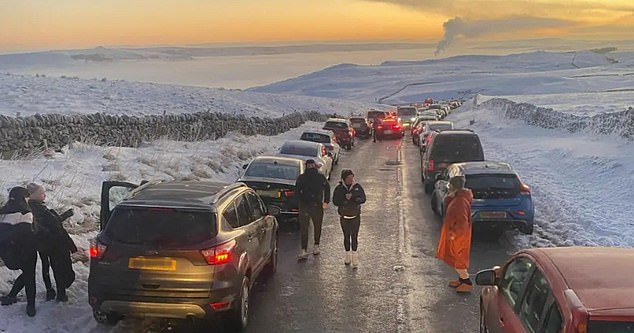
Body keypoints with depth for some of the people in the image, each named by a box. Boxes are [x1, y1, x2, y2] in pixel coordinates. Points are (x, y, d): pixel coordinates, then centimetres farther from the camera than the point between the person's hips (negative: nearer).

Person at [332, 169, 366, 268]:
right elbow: (335, 201, -8)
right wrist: (345, 199, -20)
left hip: (355, 216, -1)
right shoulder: (339, 189, -1)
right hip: (344, 216, 1)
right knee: (346, 236, 10)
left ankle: (354, 255, -5)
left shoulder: (357, 187, 1)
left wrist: (352, 198, -19)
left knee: (354, 236, -8)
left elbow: (363, 199, -6)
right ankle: (348, 255, 23)